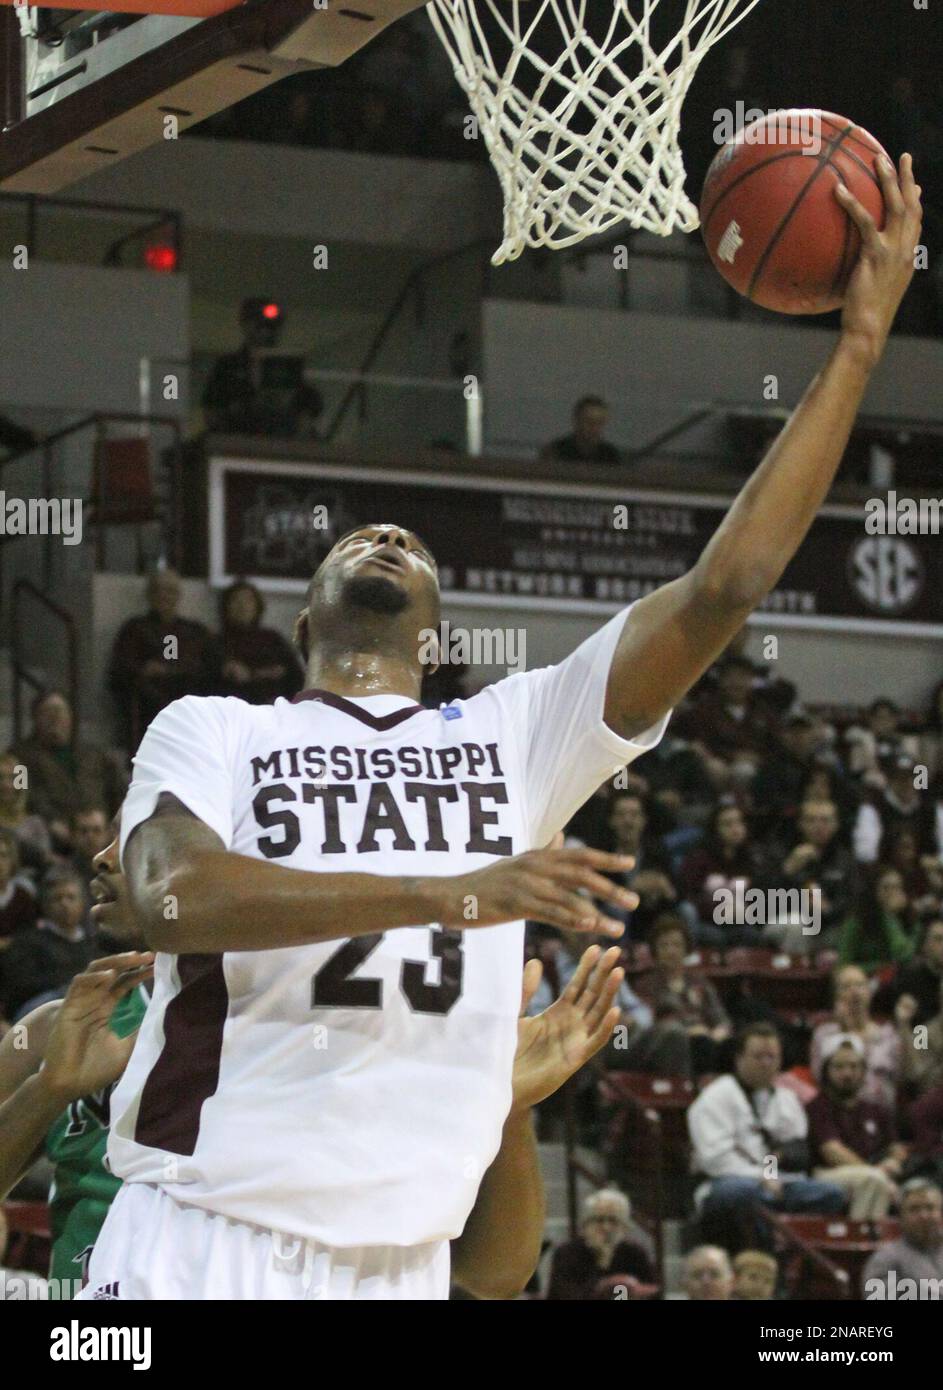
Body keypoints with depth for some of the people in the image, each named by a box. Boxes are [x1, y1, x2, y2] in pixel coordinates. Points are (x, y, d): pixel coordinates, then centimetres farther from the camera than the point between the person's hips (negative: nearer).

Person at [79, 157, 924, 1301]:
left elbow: (724, 587, 6)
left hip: (399, 1262, 3)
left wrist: (859, 344, 2)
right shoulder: (209, 733, 7)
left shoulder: (513, 734, 13)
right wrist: (442, 892, -25)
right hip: (204, 1237, -3)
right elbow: (172, 896, -15)